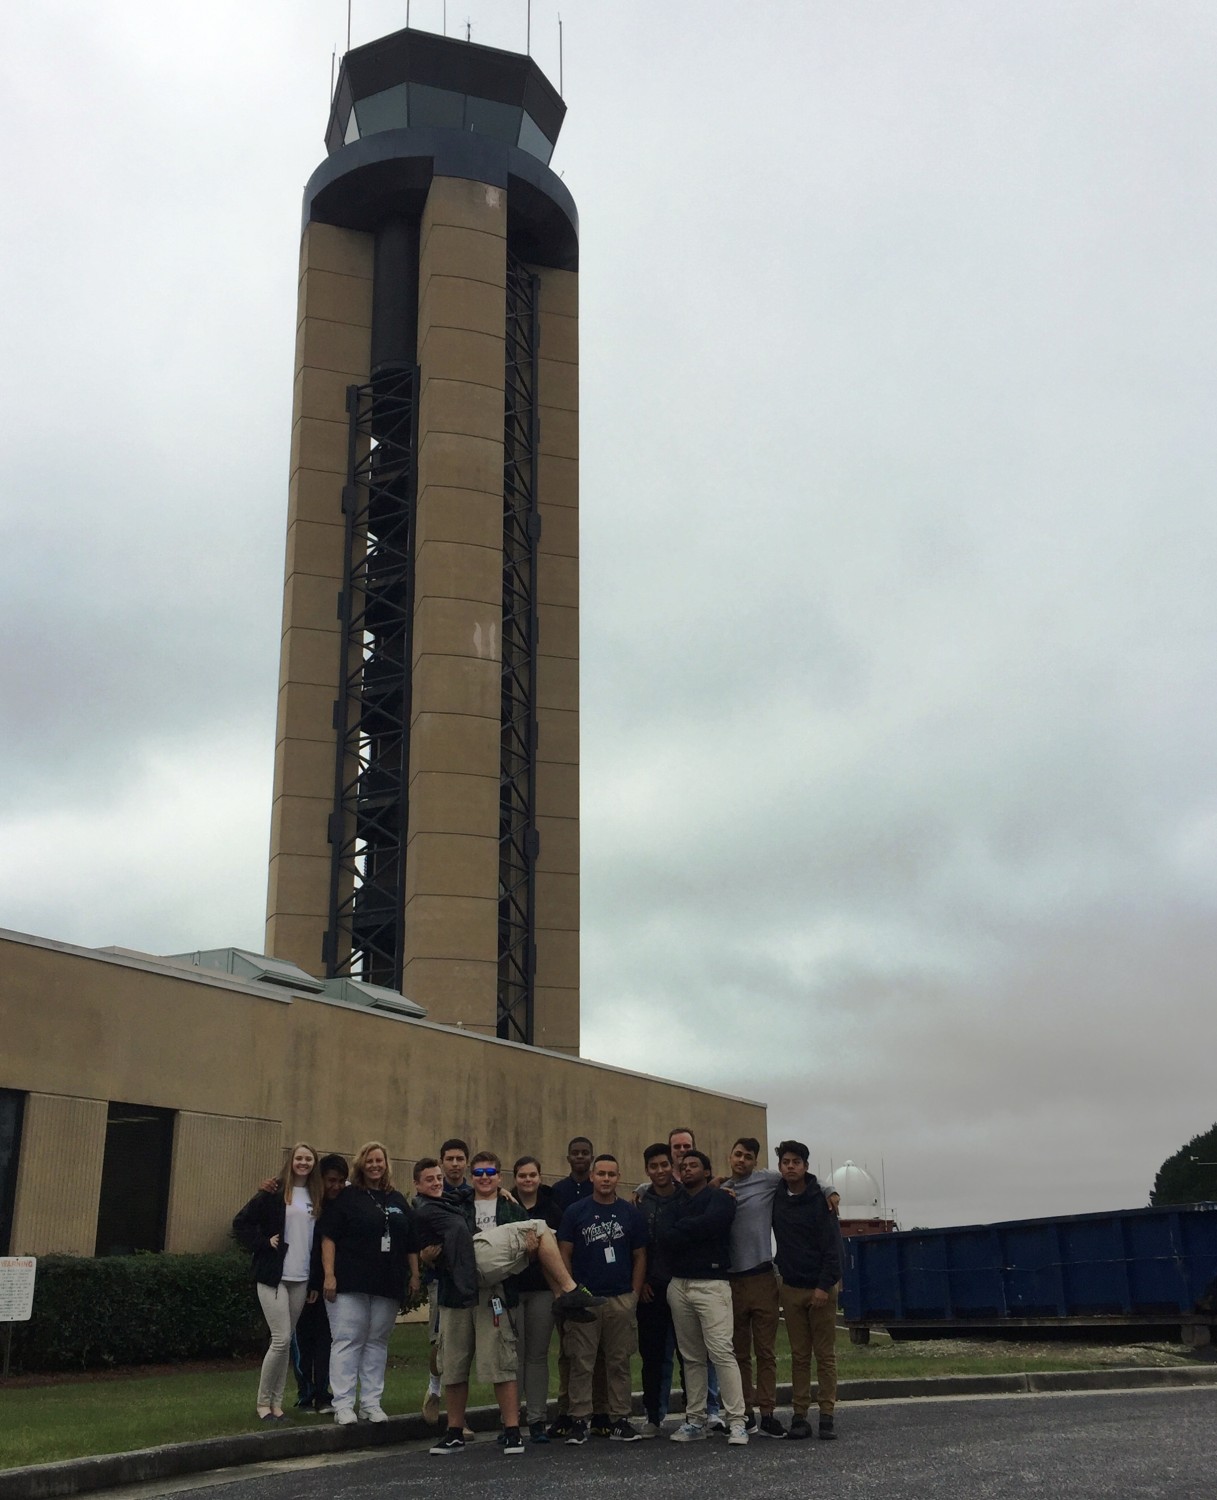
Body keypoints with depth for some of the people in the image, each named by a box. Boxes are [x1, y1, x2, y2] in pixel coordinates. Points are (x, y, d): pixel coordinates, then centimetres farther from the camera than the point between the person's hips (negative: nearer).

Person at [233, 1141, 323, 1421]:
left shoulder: (316, 1197, 9)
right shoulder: (274, 1193, -4)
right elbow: (241, 1223, -3)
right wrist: (264, 1243, -12)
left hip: (301, 1279, 4)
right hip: (273, 1275, -4)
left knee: (286, 1341, 8)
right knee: (281, 1340, -9)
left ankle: (276, 1402, 16)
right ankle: (263, 1402, 5)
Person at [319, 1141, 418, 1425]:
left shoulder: (397, 1201, 14)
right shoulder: (346, 1197, 1)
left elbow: (411, 1244, 17)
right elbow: (328, 1237, -5)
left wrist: (414, 1276, 10)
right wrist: (329, 1274, -13)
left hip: (388, 1285, 4)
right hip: (351, 1284, -4)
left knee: (377, 1343, 8)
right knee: (347, 1341, -2)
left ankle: (371, 1403, 15)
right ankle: (343, 1405, 1)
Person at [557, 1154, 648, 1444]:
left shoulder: (631, 1213, 6)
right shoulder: (575, 1212, 2)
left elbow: (640, 1256, 9)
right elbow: (564, 1254, 3)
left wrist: (634, 1294, 2)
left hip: (621, 1300, 1)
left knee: (619, 1363, 6)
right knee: (581, 1363, 1)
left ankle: (619, 1419, 12)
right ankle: (579, 1420, 6)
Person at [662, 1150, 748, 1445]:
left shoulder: (719, 1198, 1)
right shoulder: (678, 1204, 17)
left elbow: (710, 1223, -19)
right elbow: (665, 1240, 4)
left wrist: (679, 1231, -4)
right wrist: (693, 1231, -10)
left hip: (711, 1284, -6)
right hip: (678, 1285, 6)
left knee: (721, 1351, -13)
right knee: (691, 1357, 9)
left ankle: (736, 1421, -10)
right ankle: (695, 1420, 15)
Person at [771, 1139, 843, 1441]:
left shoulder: (820, 1199, -7)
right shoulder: (776, 1198, 5)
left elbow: (833, 1246, -10)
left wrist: (824, 1286, -15)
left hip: (821, 1289, -3)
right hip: (791, 1288, 3)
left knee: (825, 1355, 1)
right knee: (799, 1356, 5)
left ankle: (827, 1415, 6)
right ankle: (800, 1416, 8)